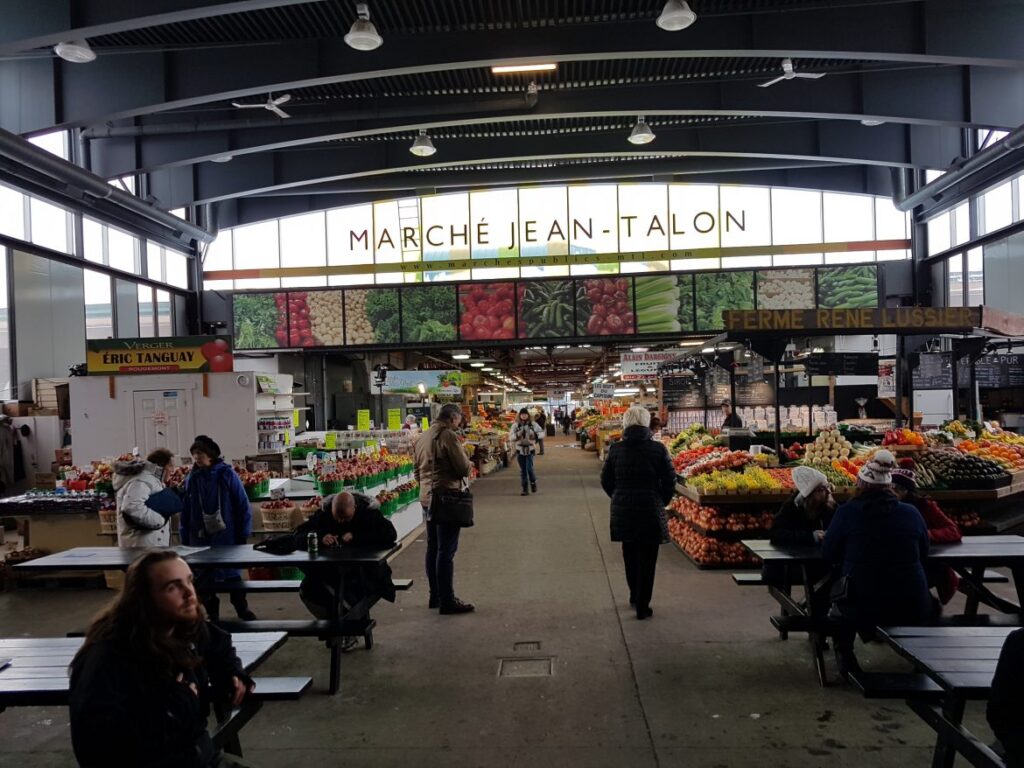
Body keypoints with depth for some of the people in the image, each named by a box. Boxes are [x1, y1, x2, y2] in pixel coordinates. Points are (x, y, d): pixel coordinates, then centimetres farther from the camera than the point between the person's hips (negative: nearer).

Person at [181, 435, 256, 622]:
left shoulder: (227, 474, -7)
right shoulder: (191, 478, 3)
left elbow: (242, 505, -6)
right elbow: (185, 512, 7)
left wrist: (243, 534, -8)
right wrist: (185, 539, 4)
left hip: (226, 537, -3)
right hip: (200, 539, 3)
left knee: (232, 575, 8)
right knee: (204, 579, 9)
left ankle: (242, 610, 27)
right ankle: (212, 614, 25)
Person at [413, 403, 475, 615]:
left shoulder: (422, 437, 13)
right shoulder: (448, 436, -14)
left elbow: (417, 470, 19)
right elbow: (464, 468, -15)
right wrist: (468, 464, 5)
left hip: (427, 498, 9)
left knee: (433, 548, 15)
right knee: (446, 550, -4)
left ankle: (435, 596, 24)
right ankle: (447, 601, 0)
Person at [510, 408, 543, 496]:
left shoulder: (533, 424, 0)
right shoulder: (516, 425, 2)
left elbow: (542, 432, 5)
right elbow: (510, 437, -3)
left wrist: (535, 435, -14)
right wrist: (518, 434, -21)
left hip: (530, 449, -2)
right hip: (520, 449, 2)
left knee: (529, 468, -12)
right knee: (522, 470, 6)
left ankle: (533, 482, 18)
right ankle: (525, 489, 13)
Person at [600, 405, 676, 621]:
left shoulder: (615, 449, -4)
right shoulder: (658, 449, -10)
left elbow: (605, 480, 3)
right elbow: (669, 481, -6)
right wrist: (662, 502, 10)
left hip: (622, 512, 3)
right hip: (651, 512, -3)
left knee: (630, 555, 22)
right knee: (647, 559, 8)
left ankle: (634, 596, 38)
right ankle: (642, 607, 11)